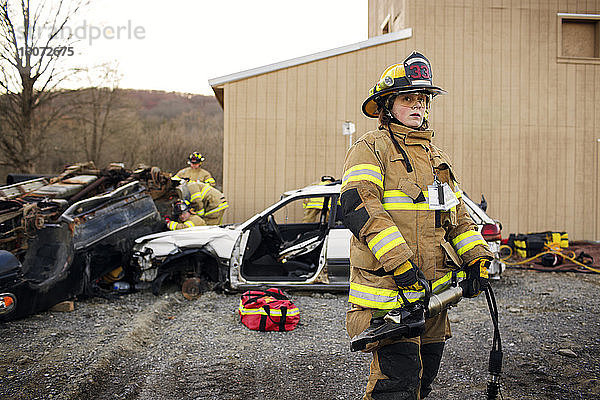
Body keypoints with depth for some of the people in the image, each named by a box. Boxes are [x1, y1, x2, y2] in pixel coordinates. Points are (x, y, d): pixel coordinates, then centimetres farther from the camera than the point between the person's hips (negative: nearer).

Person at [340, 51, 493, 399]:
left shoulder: (438, 157, 21)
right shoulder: (371, 149, -4)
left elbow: (457, 215, 24)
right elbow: (359, 205, -18)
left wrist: (477, 258, 8)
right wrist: (399, 262, -26)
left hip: (433, 289, 8)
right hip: (387, 287, -8)